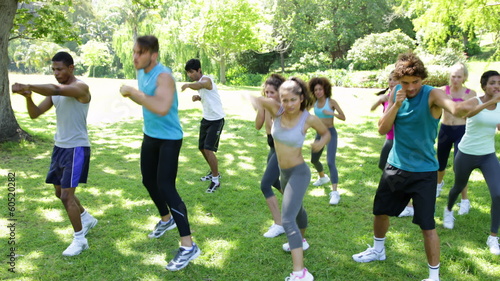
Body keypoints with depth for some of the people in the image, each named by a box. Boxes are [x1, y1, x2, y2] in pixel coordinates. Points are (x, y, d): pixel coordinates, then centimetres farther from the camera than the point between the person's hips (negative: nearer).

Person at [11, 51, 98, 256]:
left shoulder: (80, 87, -15)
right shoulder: (54, 91, 9)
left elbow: (56, 90, -35)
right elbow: (35, 114, 4)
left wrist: (28, 86, -43)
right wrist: (28, 97, -15)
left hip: (77, 148, -9)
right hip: (59, 147, 9)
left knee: (67, 195, -10)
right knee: (60, 192, 19)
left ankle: (80, 239, 6)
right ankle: (87, 218, 42)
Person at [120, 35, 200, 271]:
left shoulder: (163, 76, -25)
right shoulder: (141, 72, 2)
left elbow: (162, 108, -42)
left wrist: (134, 92, -33)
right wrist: (130, 94, -2)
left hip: (169, 139, -9)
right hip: (150, 136, 9)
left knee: (166, 187, -15)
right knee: (149, 181, 19)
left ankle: (189, 246, -10)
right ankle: (166, 219, 45)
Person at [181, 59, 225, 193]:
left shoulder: (206, 79, -20)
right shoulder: (199, 82, 9)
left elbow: (200, 85, -46)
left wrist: (188, 85, -67)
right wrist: (198, 98, -3)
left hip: (216, 120, -10)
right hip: (206, 119, 10)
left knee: (208, 149, -14)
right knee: (202, 148, 15)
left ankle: (216, 180, 1)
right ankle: (214, 172, 35)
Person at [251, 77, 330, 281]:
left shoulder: (308, 119, -18)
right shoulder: (277, 110, -11)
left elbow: (326, 133, 0)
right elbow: (257, 100, -24)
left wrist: (321, 143, -21)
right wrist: (256, 101, -47)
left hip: (298, 173, -6)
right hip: (283, 172, 6)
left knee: (288, 220, -17)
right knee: (296, 208, 30)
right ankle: (301, 241, 56)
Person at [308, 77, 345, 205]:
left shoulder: (331, 102, -10)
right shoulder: (314, 102, 1)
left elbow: (343, 117, -11)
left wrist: (331, 113, -25)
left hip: (331, 133, -6)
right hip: (319, 133, 6)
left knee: (330, 162, -19)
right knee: (314, 160, 20)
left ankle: (335, 192, -20)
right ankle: (323, 177, 50)